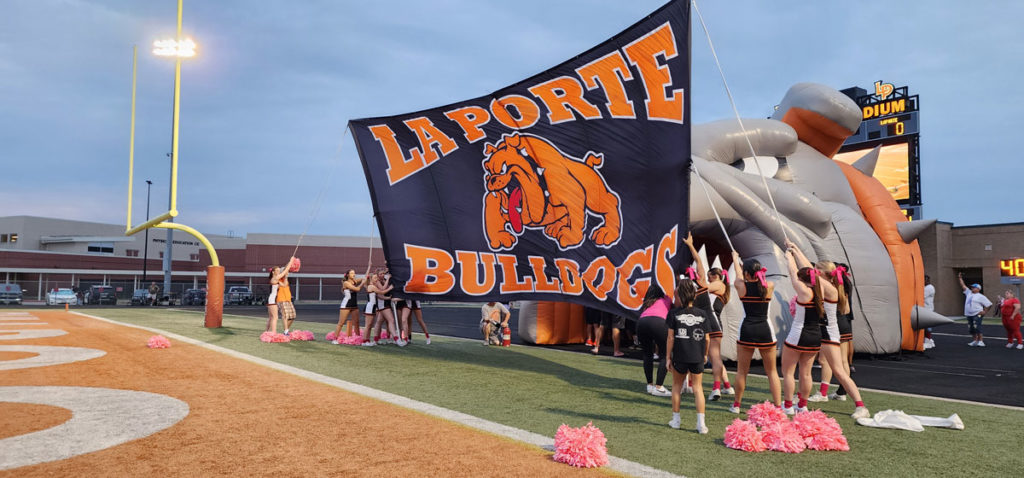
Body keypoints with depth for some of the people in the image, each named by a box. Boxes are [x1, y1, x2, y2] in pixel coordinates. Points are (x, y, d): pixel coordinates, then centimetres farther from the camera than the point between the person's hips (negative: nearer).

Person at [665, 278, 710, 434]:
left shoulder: (674, 314, -6)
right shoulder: (702, 314, 1)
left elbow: (670, 337, -7)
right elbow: (706, 338, 4)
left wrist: (668, 357, 0)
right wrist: (705, 354, 19)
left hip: (680, 356, -1)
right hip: (697, 357, 2)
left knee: (677, 385, 16)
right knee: (697, 387, 9)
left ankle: (676, 419, 23)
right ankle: (701, 423, 1)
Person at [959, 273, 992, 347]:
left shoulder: (981, 296, -2)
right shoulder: (968, 293, 14)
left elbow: (989, 304, -3)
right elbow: (963, 286, 18)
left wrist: (984, 311, -8)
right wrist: (960, 278, 16)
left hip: (977, 315, -7)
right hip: (969, 315, 7)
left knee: (977, 328, -16)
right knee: (971, 329, 8)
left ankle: (981, 341, -12)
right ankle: (975, 341, 17)